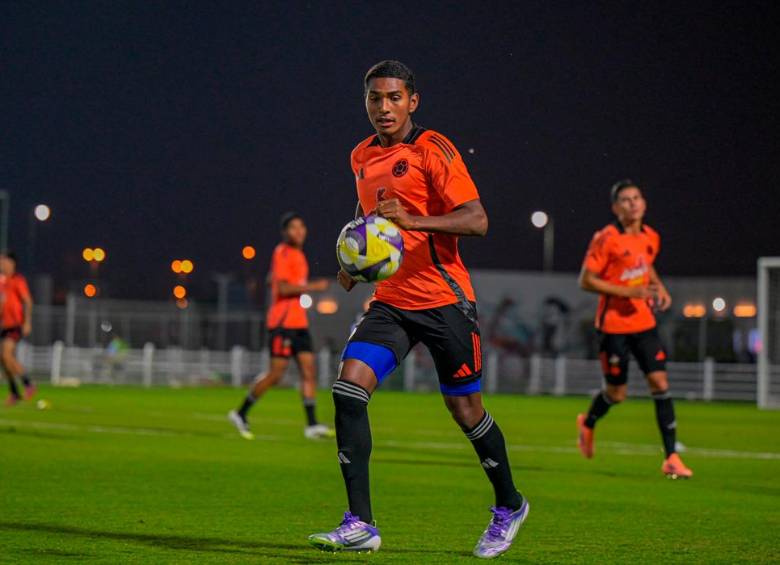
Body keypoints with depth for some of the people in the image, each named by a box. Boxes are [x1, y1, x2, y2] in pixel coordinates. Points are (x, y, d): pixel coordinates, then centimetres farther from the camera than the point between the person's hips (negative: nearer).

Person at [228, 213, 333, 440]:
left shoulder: (297, 254, 18)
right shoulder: (282, 253, -10)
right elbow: (282, 288, -20)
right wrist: (313, 287, -19)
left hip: (299, 323, 9)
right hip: (282, 323, -9)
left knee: (309, 371, 0)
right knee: (276, 374, -7)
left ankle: (312, 425, -3)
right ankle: (241, 414, 7)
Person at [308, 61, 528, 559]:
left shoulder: (433, 150, -10)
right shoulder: (362, 157, 11)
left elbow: (476, 220, -18)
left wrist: (413, 220, -30)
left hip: (444, 301, -5)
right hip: (390, 301, 5)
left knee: (465, 410, 4)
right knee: (349, 388, -15)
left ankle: (509, 506, 30)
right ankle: (360, 525, -14)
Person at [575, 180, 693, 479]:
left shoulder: (651, 237, 5)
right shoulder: (606, 239, -14)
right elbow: (586, 280, -13)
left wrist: (659, 287, 5)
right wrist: (629, 291, -20)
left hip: (644, 322, 5)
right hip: (614, 324, -5)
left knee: (660, 383, -7)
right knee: (617, 393, 3)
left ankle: (672, 457, -4)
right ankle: (588, 423, 38)